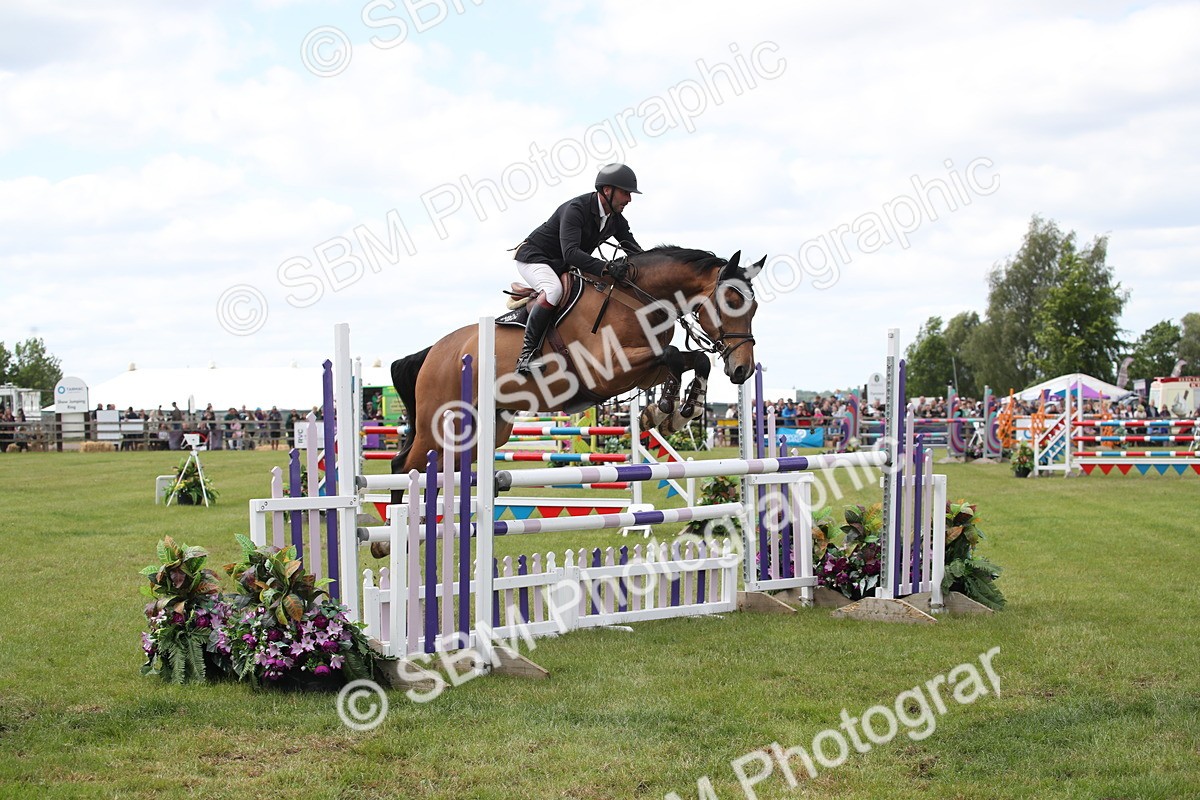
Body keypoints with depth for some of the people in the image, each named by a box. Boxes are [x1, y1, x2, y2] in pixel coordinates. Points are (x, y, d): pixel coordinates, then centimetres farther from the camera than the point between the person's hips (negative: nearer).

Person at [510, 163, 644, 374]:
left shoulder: (616, 220, -1)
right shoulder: (576, 208, -28)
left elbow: (635, 251, 2)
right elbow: (570, 252, -40)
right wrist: (605, 267, -51)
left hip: (563, 267, 9)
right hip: (534, 257, -9)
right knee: (553, 290, -37)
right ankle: (527, 352, -33)